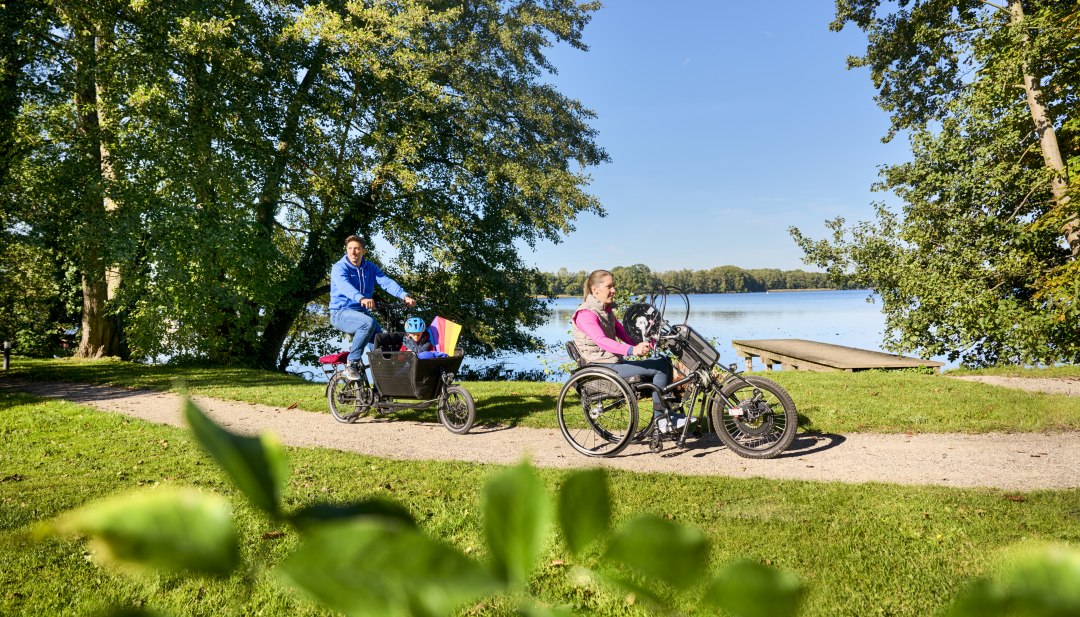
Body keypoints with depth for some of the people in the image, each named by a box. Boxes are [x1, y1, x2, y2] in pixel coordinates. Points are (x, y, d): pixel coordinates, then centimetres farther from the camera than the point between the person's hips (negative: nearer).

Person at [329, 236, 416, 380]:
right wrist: (361, 299, -53)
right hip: (341, 313, -5)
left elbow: (386, 282, -11)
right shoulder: (339, 267, -10)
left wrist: (405, 296, -30)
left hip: (362, 313, 6)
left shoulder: (370, 267, 6)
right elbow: (345, 286, -31)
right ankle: (351, 364, -21)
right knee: (368, 323, -34)